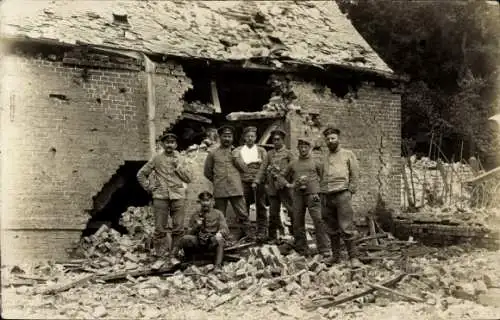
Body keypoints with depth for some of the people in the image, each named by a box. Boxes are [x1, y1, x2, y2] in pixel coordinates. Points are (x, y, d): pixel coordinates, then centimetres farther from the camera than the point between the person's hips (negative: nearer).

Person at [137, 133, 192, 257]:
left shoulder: (180, 159, 11)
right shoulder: (157, 159, 7)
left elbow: (188, 177, 5)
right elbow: (141, 174, 12)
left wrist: (178, 165, -4)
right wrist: (149, 187, 4)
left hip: (178, 196, 1)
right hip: (160, 196, -1)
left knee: (178, 228, 1)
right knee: (160, 228, 0)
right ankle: (159, 255, 8)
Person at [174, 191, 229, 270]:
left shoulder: (218, 214, 7)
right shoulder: (195, 216, 12)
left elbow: (225, 230, -3)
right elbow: (189, 233, 8)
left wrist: (220, 233, -26)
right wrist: (196, 226, -12)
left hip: (212, 244, -2)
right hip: (198, 244, 2)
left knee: (219, 239, -34)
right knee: (185, 238, -26)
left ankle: (218, 266, -33)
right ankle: (187, 262, -1)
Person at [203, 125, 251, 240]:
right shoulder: (213, 153, 11)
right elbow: (207, 172, 16)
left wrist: (235, 158, 0)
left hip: (236, 189, 0)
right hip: (219, 190, 0)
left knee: (243, 215, -5)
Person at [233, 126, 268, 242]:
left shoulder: (261, 151, 11)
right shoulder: (238, 150, 12)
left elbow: (262, 167, 0)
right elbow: (239, 163, -7)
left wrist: (256, 181, -11)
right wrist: (254, 161, -7)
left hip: (258, 183, 0)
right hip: (244, 183, 0)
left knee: (261, 208, -1)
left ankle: (261, 232, 2)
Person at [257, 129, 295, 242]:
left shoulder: (288, 153, 5)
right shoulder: (270, 154, 16)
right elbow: (264, 169, 13)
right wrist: (257, 181, 2)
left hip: (284, 185, -3)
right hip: (272, 186, 3)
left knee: (291, 210, -6)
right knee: (273, 212, 7)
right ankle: (272, 236, 15)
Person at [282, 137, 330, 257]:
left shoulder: (315, 162, 7)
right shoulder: (293, 164, 14)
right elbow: (284, 177, 24)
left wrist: (316, 183, 3)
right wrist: (290, 185, 9)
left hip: (312, 194, -3)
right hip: (297, 195, 3)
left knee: (318, 221, -12)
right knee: (298, 223, 3)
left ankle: (324, 250, -10)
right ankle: (302, 250, 14)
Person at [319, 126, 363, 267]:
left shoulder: (348, 154, 8)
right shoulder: (324, 158, 20)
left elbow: (355, 175, 5)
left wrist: (349, 192, -4)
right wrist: (321, 195, 12)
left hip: (341, 194, -5)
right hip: (326, 196, 5)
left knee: (346, 227, -12)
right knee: (332, 229, 7)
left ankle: (353, 257, -8)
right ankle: (335, 256, 15)